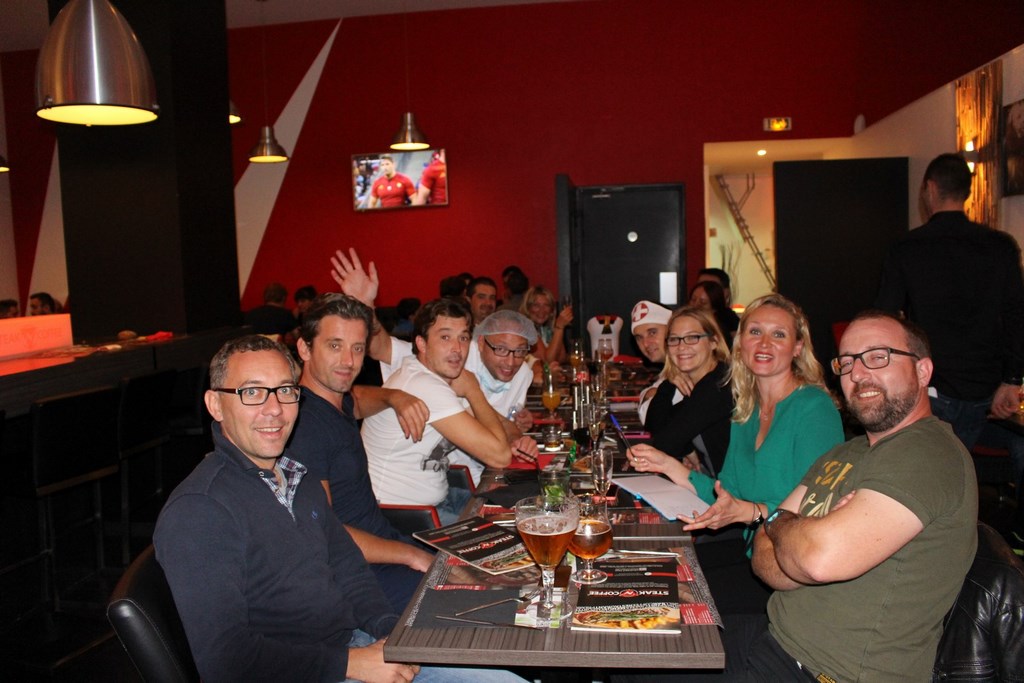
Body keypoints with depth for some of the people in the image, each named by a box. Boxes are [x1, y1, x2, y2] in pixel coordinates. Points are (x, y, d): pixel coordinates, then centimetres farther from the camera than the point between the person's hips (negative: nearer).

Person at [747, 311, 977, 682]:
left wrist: (778, 521, -6)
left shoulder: (928, 454, -15)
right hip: (775, 640, 8)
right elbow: (764, 557, 7)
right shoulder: (844, 455, 14)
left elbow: (824, 556, -28)